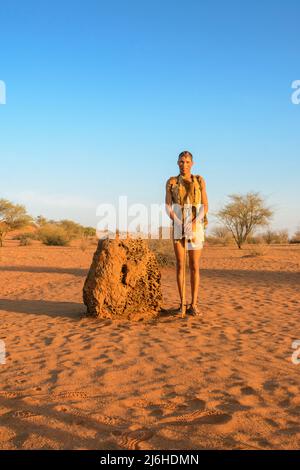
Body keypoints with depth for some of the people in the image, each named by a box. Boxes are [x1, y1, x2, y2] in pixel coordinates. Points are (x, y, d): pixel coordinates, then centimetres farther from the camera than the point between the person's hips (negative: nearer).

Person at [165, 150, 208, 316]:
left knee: (194, 266, -3)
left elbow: (205, 205, 0)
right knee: (180, 265, -1)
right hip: (178, 226, 1)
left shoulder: (199, 180, 4)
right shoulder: (171, 182, 5)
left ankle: (194, 304, 1)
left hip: (195, 226, 0)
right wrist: (178, 223, -17)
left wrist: (194, 223, -15)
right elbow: (167, 206, -1)